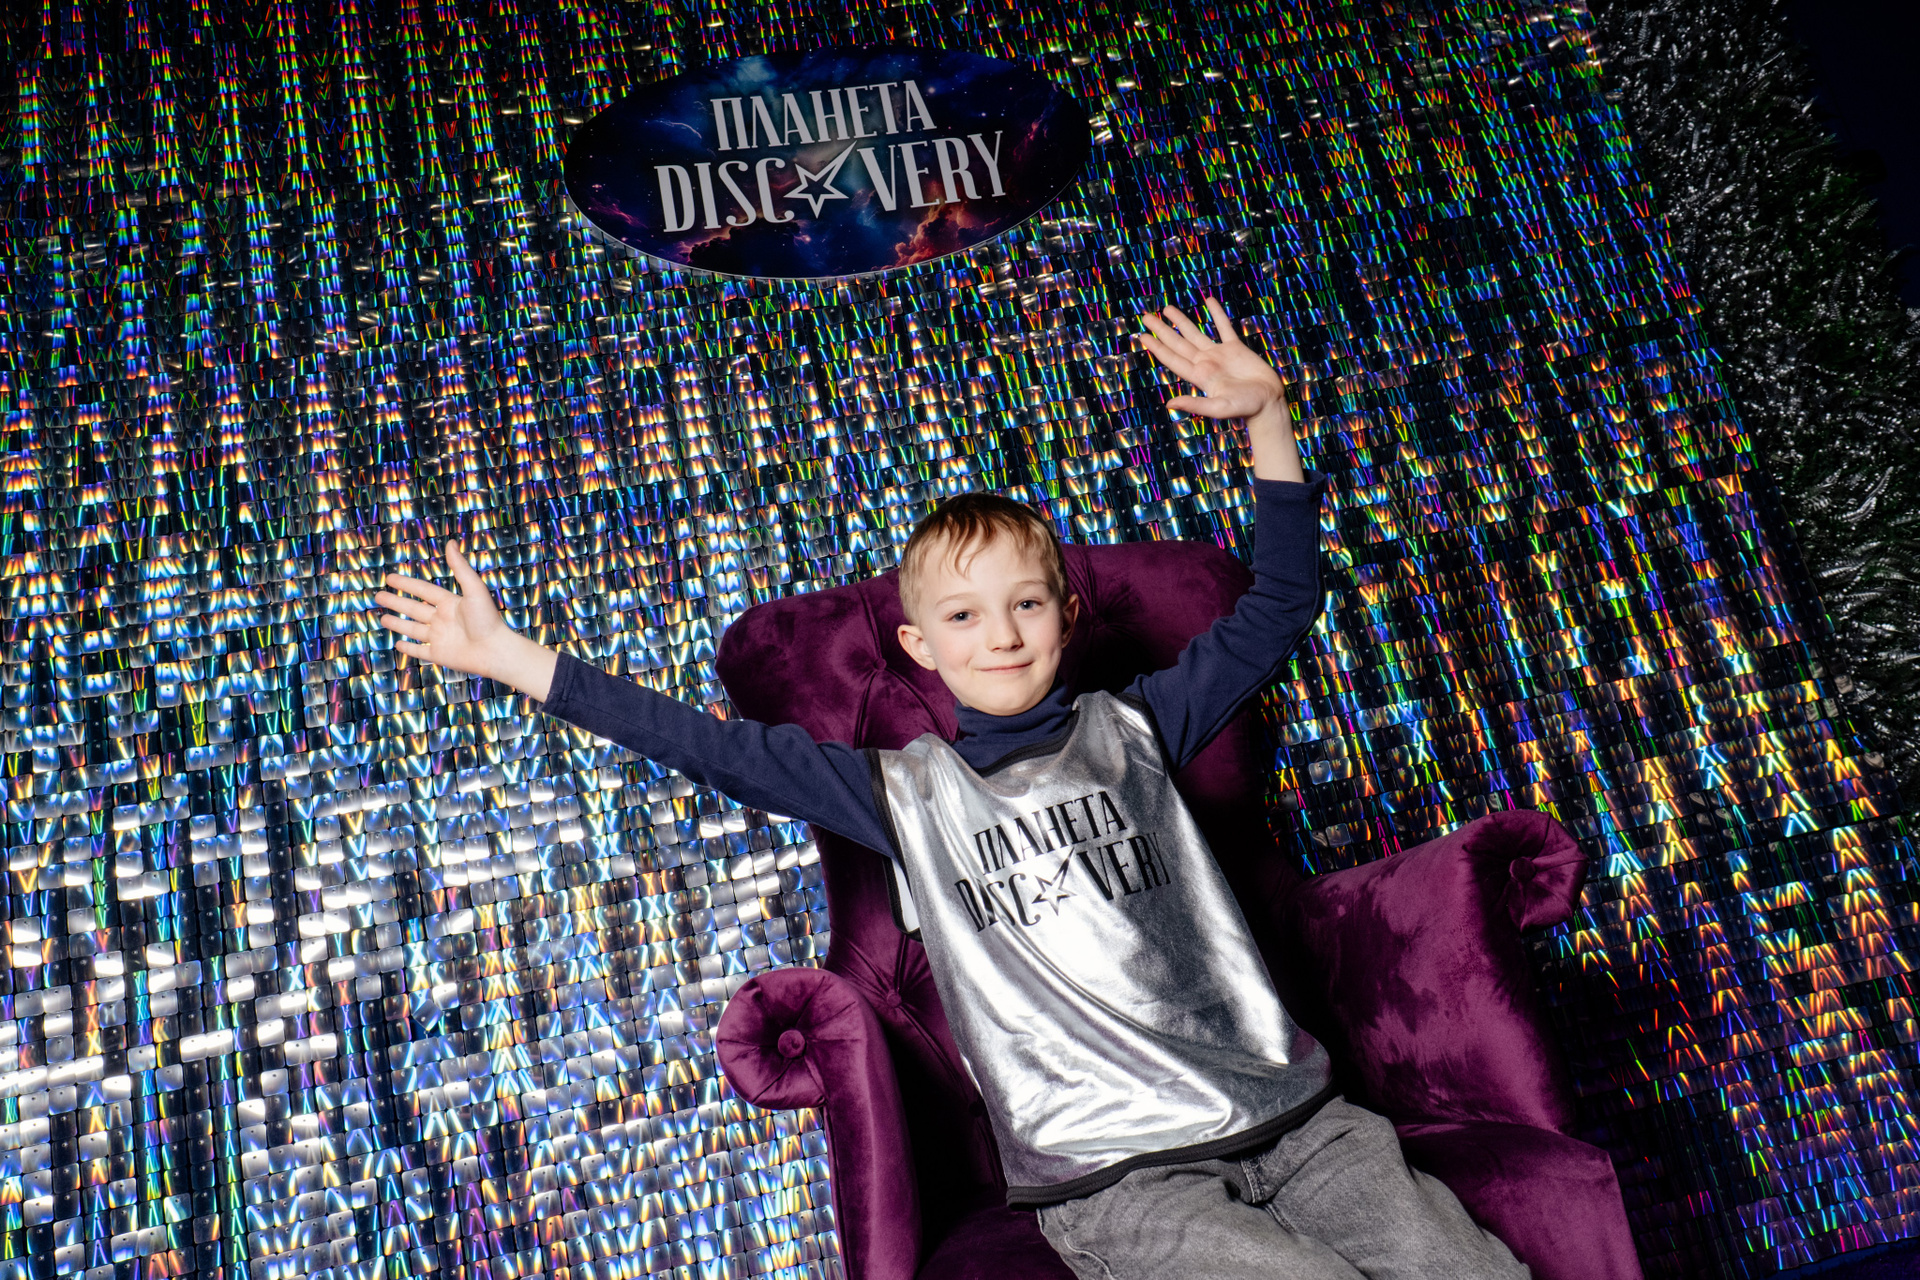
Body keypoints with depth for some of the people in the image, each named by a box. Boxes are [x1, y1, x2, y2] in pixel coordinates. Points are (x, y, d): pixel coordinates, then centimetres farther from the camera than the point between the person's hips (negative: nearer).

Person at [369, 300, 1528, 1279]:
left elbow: (1279, 608, 11)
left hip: (1297, 1117, 3)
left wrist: (1265, 418, -1)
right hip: (1113, 1180, -2)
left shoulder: (1134, 728, 9)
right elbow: (714, 747, 5)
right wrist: (509, 656, 4)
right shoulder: (903, 788, 5)